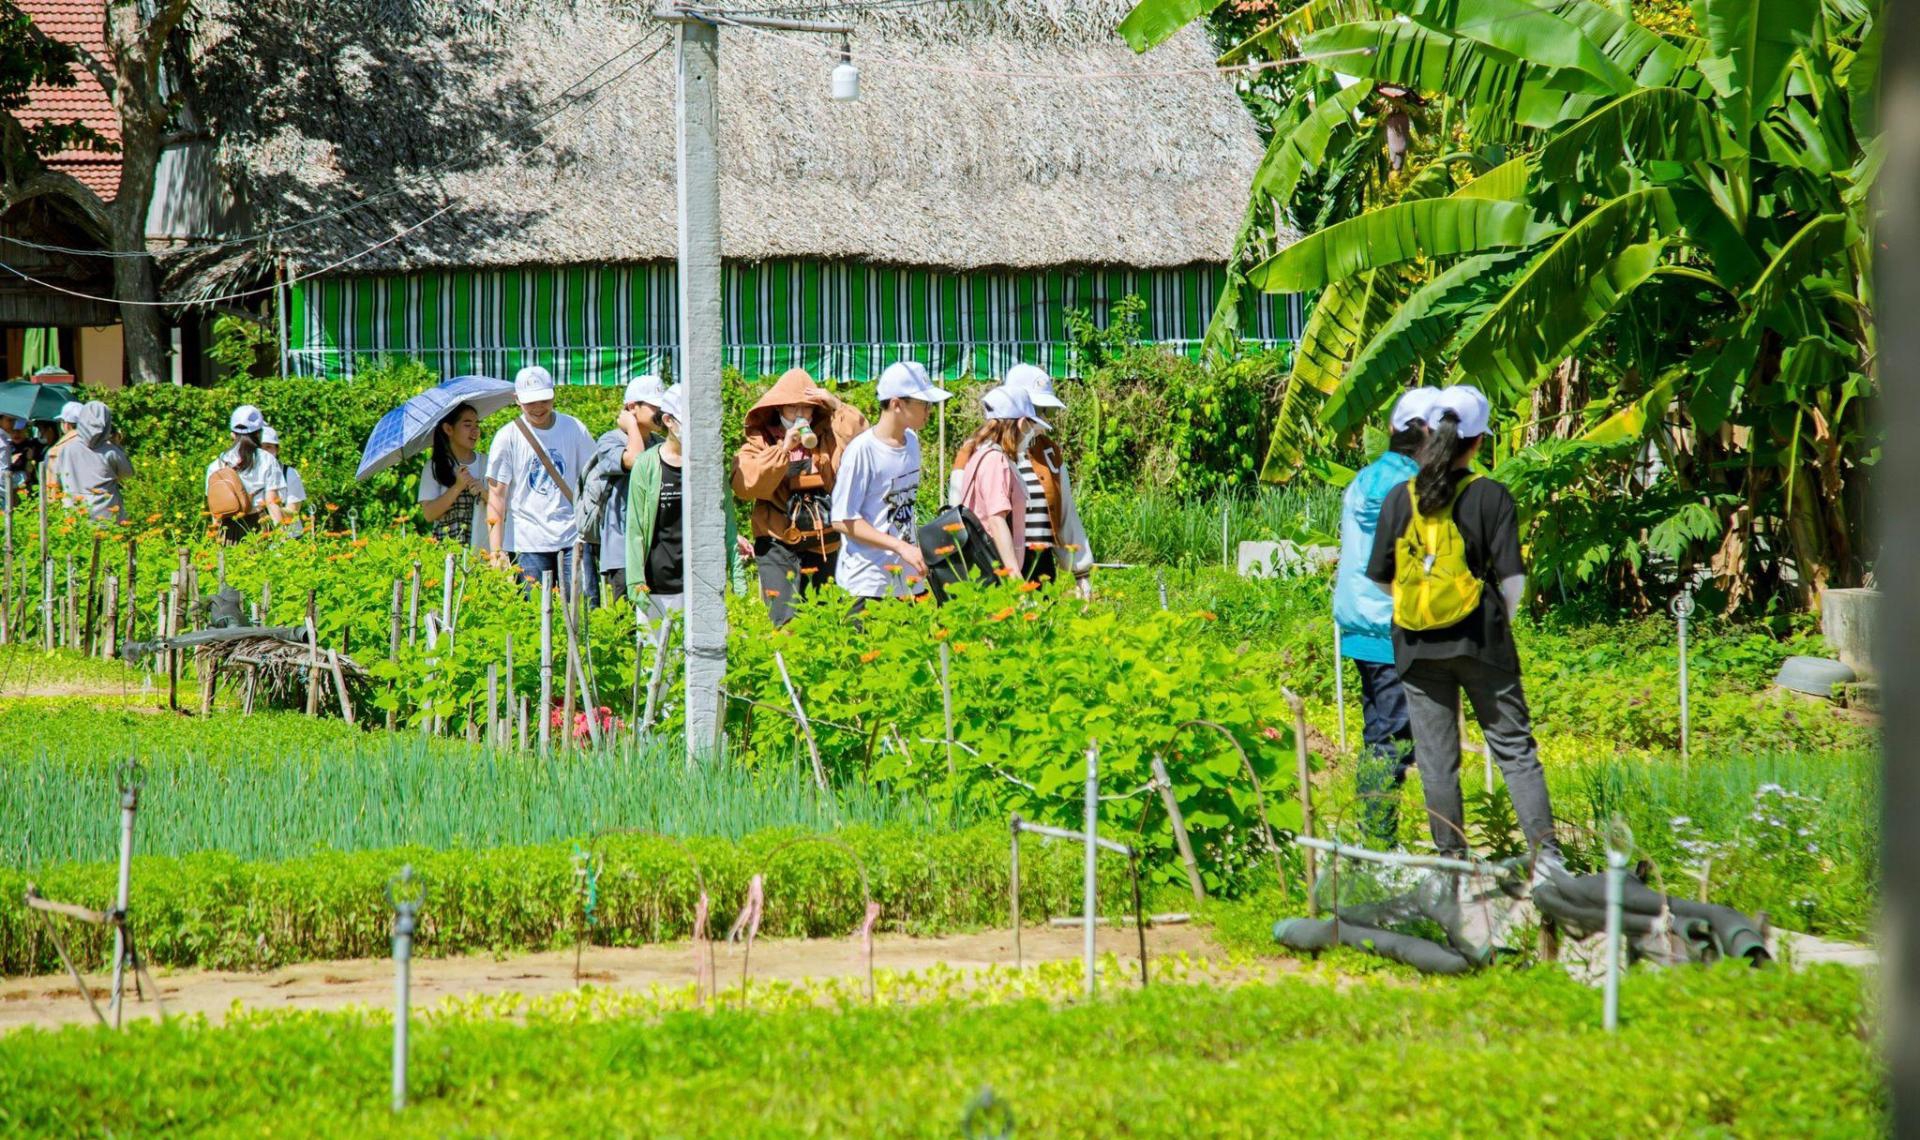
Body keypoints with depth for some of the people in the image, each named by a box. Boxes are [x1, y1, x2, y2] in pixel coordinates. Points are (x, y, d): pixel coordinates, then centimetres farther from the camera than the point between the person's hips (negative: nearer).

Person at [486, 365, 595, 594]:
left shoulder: (574, 429, 6)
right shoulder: (507, 437, 0)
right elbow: (496, 494, -3)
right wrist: (496, 550, -10)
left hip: (572, 539, 1)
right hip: (529, 542, -1)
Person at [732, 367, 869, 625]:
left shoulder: (827, 438, 10)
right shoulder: (760, 441, 2)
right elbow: (744, 485, -14)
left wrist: (838, 407, -8)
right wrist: (783, 450, -17)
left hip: (823, 544, 3)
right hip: (778, 545, -3)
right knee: (785, 622, -15)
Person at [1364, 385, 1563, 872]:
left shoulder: (1399, 498, 0)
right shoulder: (1490, 496, -7)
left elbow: (1382, 578, 5)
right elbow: (1511, 577, -7)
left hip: (1418, 646, 2)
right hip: (1480, 640, -2)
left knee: (1437, 760, 7)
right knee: (1515, 747, 4)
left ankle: (1452, 859, 9)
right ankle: (1545, 850, -4)